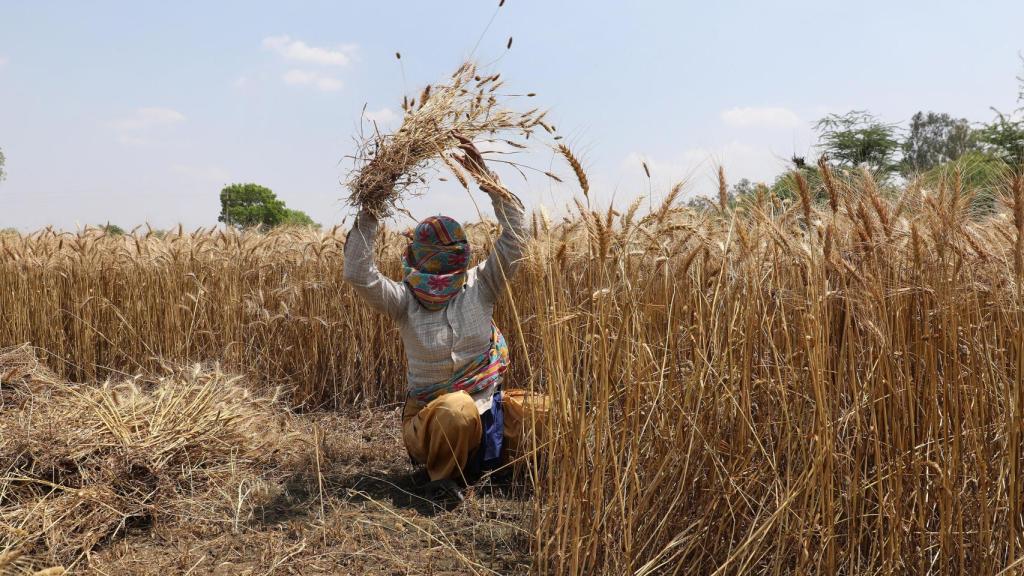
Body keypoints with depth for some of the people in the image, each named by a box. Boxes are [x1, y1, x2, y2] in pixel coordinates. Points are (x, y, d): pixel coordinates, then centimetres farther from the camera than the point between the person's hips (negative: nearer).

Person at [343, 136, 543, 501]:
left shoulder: (479, 288, -2)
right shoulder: (405, 300, -6)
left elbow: (514, 237, -9)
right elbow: (358, 275, -21)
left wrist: (487, 178, -15)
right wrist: (368, 214, -24)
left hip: (488, 411, 4)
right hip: (431, 417, -4)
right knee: (457, 410, -39)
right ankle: (442, 475, -9)